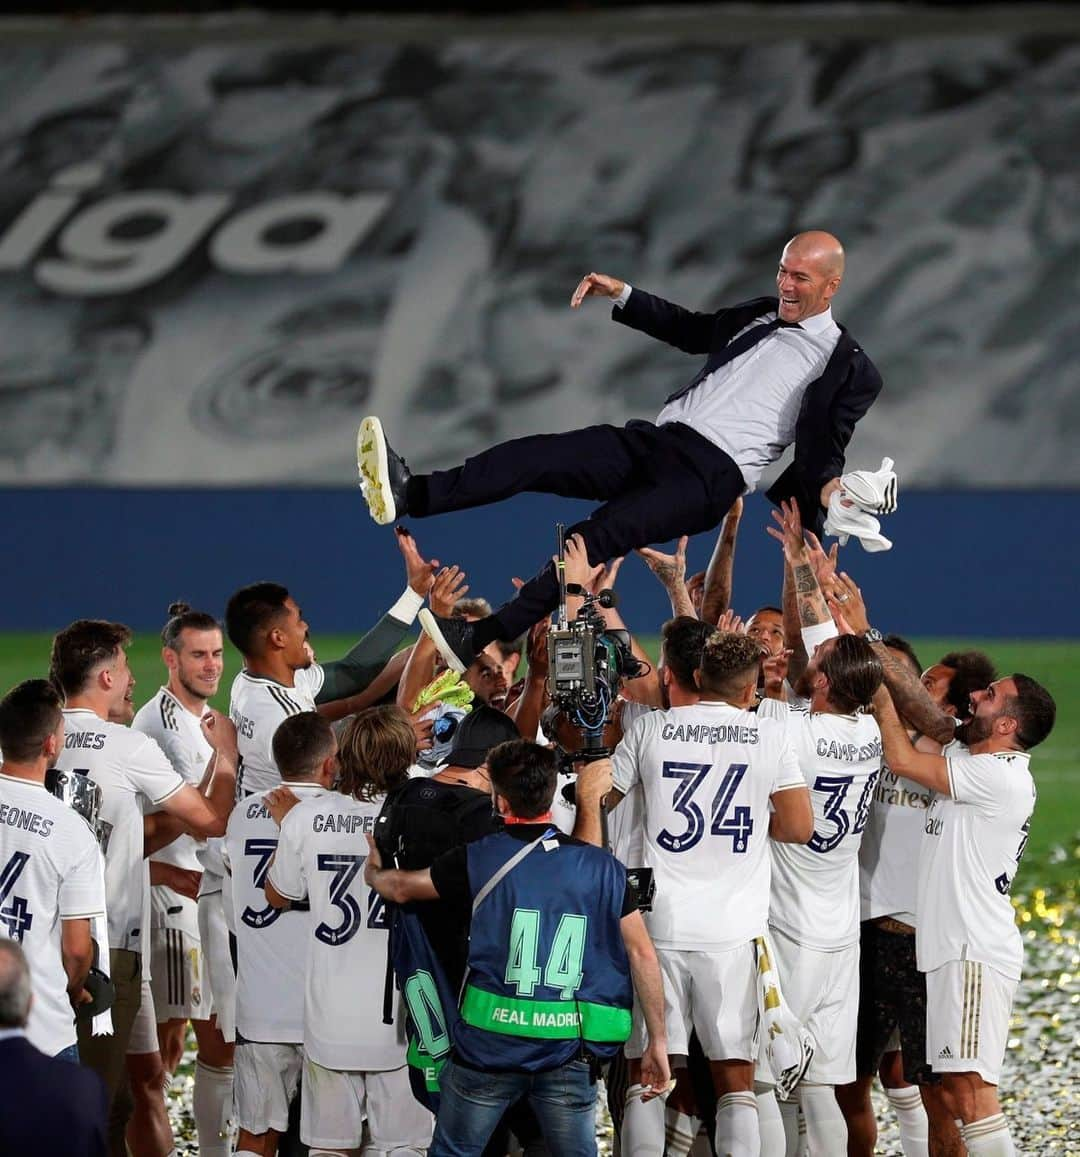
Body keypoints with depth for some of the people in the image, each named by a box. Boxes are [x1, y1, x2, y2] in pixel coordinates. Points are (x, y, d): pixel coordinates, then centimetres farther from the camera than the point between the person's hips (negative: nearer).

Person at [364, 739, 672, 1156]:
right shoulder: (603, 867, 2)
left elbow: (401, 888, 13)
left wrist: (373, 872, 37)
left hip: (490, 1043, -2)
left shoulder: (480, 859, -3)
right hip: (570, 1053, 2)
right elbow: (642, 953, 2)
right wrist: (658, 1041, 8)